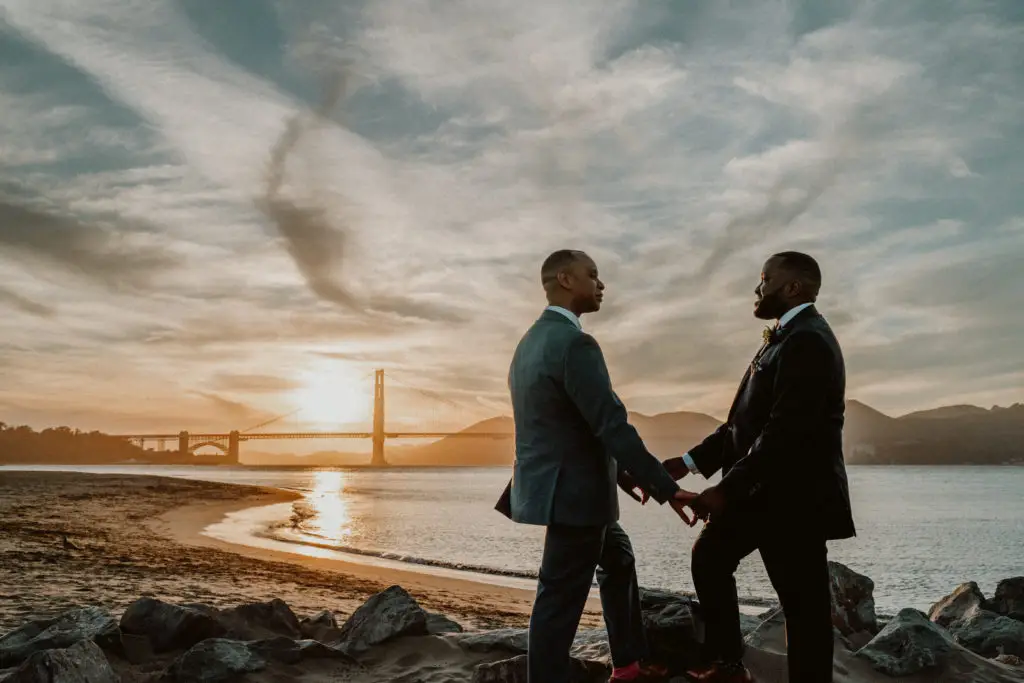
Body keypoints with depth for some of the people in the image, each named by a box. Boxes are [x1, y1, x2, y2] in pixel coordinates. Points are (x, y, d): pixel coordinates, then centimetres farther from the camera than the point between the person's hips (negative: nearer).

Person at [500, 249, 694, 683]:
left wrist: (618, 472, 21)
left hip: (559, 482, 11)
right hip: (571, 490, -11)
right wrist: (665, 488, -19)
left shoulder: (532, 340, 11)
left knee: (618, 559, 25)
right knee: (560, 601, -1)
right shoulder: (574, 343, -21)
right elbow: (612, 425, -24)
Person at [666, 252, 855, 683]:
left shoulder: (807, 341, -20)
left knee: (804, 606, 1)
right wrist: (689, 462, 7)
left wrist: (726, 489, -23)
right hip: (764, 489, 11)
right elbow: (746, 421, 13)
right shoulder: (787, 337, 13)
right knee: (709, 556, 18)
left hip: (795, 495, -11)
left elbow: (784, 432, -27)